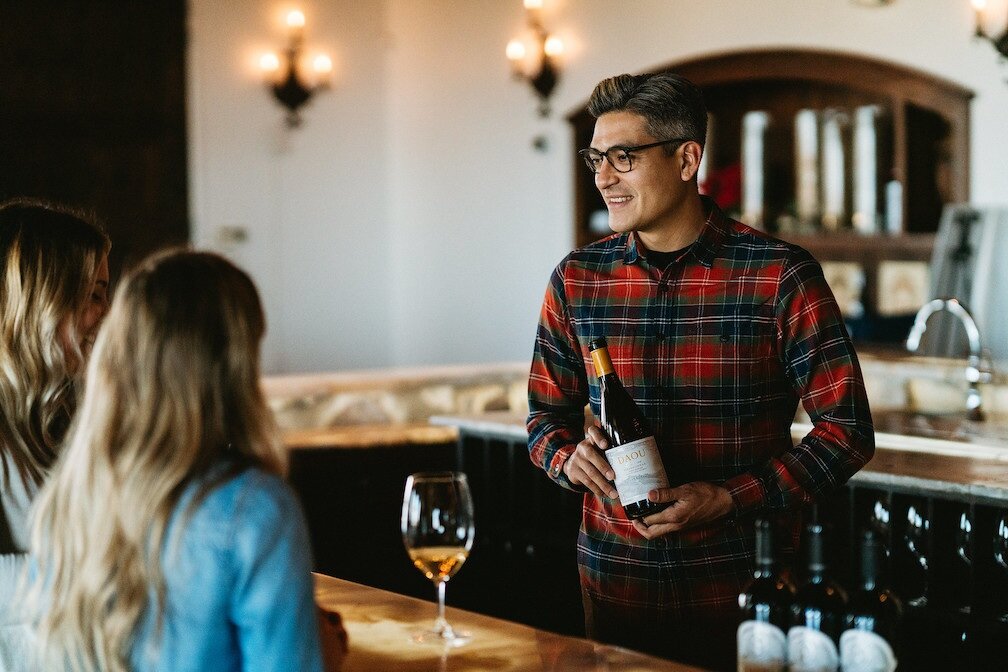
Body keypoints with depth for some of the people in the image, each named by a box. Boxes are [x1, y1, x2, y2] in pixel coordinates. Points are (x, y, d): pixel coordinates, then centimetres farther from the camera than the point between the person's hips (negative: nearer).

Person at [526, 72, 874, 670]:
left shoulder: (781, 275, -8)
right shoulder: (576, 279, 3)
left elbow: (847, 430, -7)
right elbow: (547, 418, 13)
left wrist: (730, 498, -17)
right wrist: (570, 458, -10)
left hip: (744, 583, -3)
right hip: (616, 581, 3)